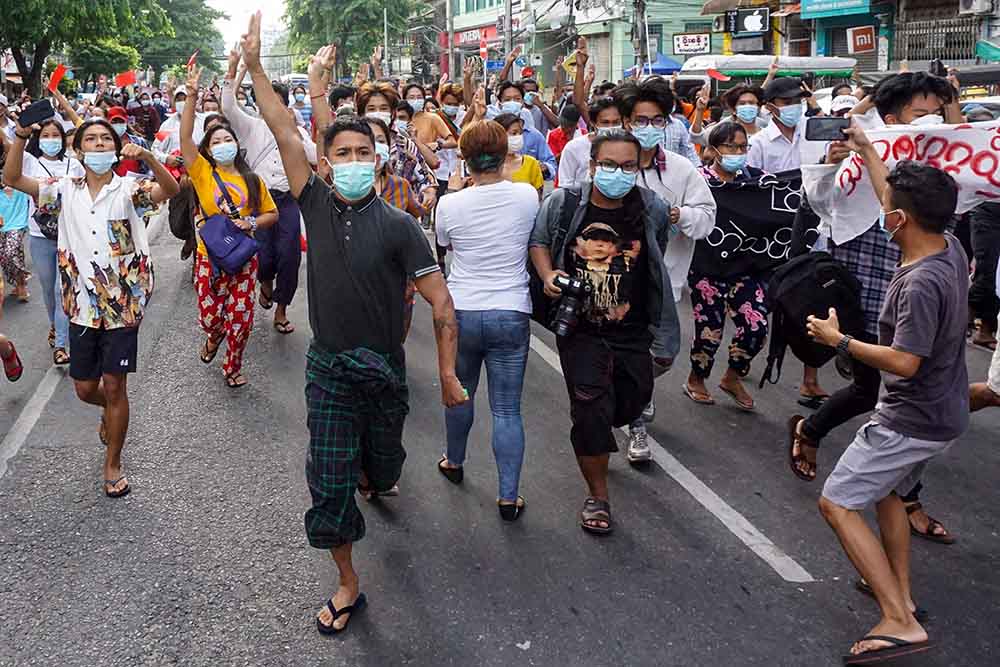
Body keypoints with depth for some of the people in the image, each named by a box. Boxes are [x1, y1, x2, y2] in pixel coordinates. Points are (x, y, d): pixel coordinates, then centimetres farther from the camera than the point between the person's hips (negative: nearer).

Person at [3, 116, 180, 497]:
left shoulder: (127, 188, -4)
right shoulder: (65, 190, 5)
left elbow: (170, 190, -22)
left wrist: (146, 156, -40)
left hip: (122, 304, -3)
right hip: (82, 304, 3)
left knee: (114, 386, 1)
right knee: (85, 388, 11)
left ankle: (112, 465, 18)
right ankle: (112, 411, 46)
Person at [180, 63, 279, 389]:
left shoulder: (252, 179, 5)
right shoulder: (202, 172, -2)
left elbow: (272, 213, 11)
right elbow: (185, 136, -15)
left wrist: (253, 222, -10)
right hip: (210, 255, -1)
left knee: (241, 317, 1)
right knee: (210, 316, 3)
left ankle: (233, 367, 25)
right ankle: (214, 337, 42)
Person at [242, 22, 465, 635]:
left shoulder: (398, 226, -13)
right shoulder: (317, 204, -4)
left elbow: (442, 304, -14)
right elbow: (286, 133, -8)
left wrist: (448, 374, -16)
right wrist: (255, 66, -13)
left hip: (384, 370, -1)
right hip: (329, 368, 1)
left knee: (381, 471, 20)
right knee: (329, 485, 1)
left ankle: (374, 468, 59)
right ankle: (349, 585, 20)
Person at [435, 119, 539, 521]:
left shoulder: (451, 205, -9)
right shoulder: (527, 196, -7)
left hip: (461, 312, 1)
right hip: (511, 314, 0)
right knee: (507, 409, 5)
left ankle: (454, 462, 43)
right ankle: (508, 496, 7)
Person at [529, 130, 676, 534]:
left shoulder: (651, 209, -7)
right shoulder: (563, 203, -11)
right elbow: (538, 241, 7)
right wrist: (548, 275, -14)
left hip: (632, 333, 3)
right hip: (580, 330, -2)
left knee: (631, 405, 17)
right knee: (591, 412, -6)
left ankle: (594, 437, 54)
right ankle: (598, 496, 15)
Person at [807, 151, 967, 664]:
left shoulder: (921, 284, -30)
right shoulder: (951, 249, -2)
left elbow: (904, 362, -31)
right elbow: (902, 205, 15)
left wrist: (840, 341, -19)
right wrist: (866, 152, 21)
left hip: (912, 421, -10)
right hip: (942, 413, 10)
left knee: (837, 504, -6)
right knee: (887, 492, 27)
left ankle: (900, 622, -8)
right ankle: (901, 594, 37)